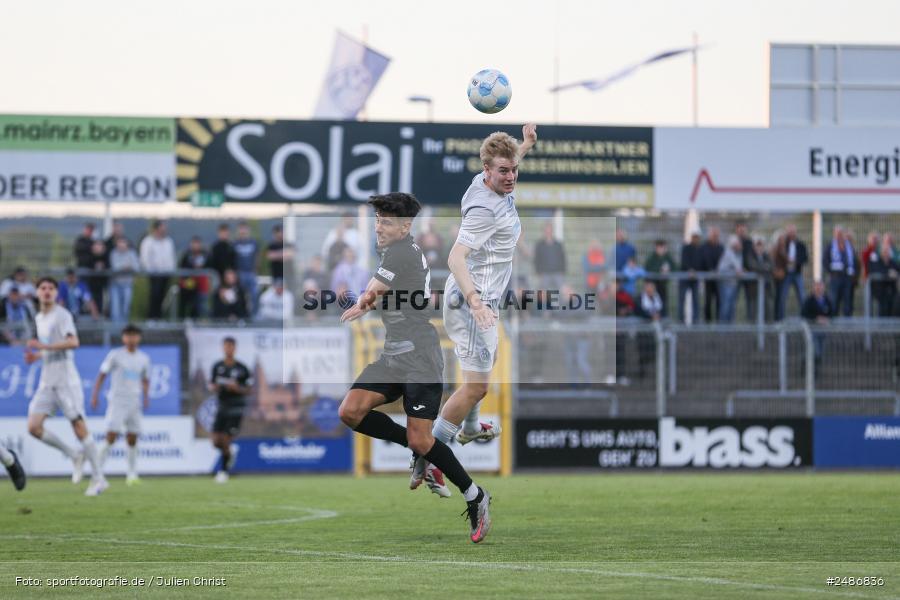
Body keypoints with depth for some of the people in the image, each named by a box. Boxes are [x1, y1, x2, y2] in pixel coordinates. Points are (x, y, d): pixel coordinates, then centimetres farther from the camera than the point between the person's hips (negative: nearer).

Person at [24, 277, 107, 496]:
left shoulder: (62, 315, -7)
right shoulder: (39, 319, 18)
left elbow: (72, 342, -23)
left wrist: (44, 347, -25)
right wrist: (37, 356, 13)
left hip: (66, 378, -7)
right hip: (47, 381, 7)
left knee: (78, 426, -8)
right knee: (34, 426, -7)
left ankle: (98, 478, -1)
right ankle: (75, 456, 9)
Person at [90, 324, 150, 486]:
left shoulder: (143, 359, 11)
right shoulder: (115, 355, -1)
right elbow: (102, 374, 1)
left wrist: (146, 397, 6)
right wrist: (95, 394, -8)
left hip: (134, 403, 4)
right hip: (117, 400, -4)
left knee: (132, 439, 5)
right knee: (111, 436, -14)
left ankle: (132, 474, 14)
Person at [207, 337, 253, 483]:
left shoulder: (242, 368, -5)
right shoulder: (217, 367, 6)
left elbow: (249, 389, 0)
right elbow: (211, 385, 13)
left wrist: (236, 388, -18)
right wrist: (214, 387, -10)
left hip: (236, 409, -4)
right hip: (222, 407, 4)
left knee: (226, 441, -9)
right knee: (216, 442, -1)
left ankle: (224, 471, 7)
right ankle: (231, 450, 33)